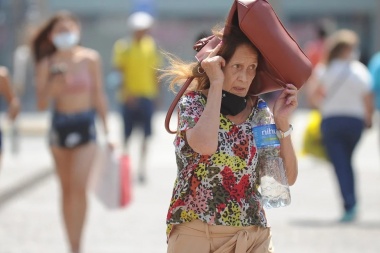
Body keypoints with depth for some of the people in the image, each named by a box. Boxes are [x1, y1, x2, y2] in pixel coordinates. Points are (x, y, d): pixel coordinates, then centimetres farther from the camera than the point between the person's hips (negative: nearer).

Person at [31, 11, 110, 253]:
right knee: (67, 188, 9)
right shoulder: (47, 65, 0)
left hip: (85, 125, -2)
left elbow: (99, 95, 5)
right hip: (60, 125, 2)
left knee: (79, 185, -16)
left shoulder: (90, 58, -2)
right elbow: (42, 104, 0)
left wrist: (106, 129, 6)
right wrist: (53, 86, -19)